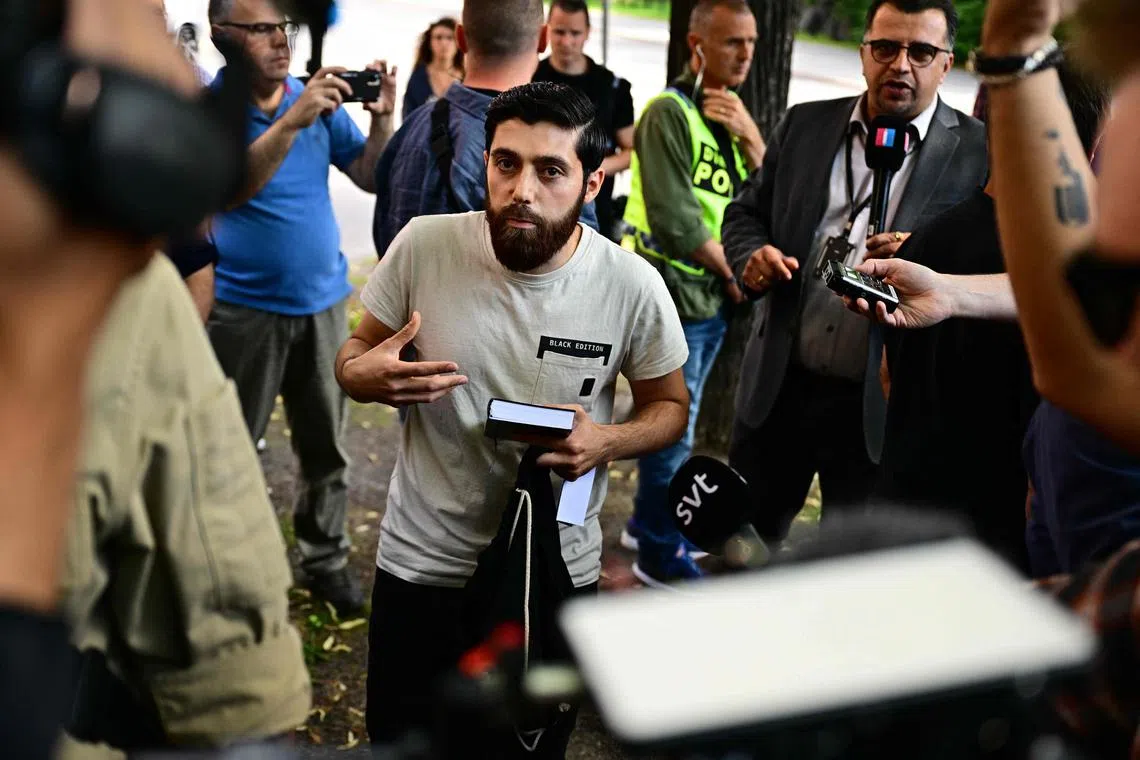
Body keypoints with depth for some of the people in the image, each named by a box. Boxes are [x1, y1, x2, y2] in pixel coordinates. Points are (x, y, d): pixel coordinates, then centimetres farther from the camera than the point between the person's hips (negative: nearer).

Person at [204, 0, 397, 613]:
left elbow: (372, 179, 2)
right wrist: (292, 121, -35)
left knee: (326, 447, 12)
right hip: (243, 307, -4)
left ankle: (325, 561, 26)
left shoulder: (319, 99, 1)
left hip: (323, 300, 4)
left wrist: (382, 119, -16)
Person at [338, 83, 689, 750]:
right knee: (397, 737, 14)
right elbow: (355, 353, 2)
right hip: (421, 564, 0)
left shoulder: (633, 286, -14)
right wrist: (362, 376, -23)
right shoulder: (425, 245, -13)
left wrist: (609, 442, -20)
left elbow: (670, 406, 2)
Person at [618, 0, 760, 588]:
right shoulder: (670, 112, -15)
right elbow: (675, 222, -21)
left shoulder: (734, 114, 10)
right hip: (673, 295, -8)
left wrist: (750, 136, -11)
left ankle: (648, 523, 34)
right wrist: (732, 271, -11)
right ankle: (661, 555, 14)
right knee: (673, 430, 0)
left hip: (714, 296, 8)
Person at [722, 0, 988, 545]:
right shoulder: (805, 125, 6)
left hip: (880, 405, -3)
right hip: (779, 384, 3)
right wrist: (752, 255, -9)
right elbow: (746, 213, 14)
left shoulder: (979, 154, -6)